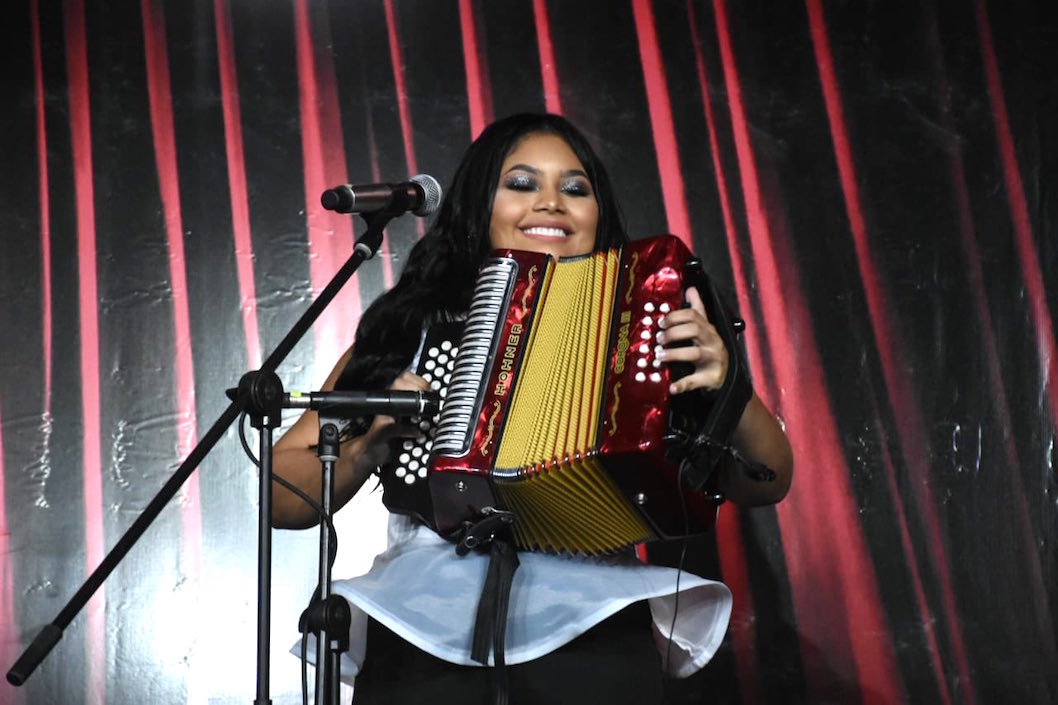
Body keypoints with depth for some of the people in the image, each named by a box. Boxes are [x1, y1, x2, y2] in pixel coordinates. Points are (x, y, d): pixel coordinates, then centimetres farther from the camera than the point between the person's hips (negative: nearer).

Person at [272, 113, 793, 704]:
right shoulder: (409, 328, 18)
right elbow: (279, 496, 16)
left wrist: (725, 385, -8)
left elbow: (767, 483, 10)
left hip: (588, 603, 0)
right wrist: (366, 449, -2)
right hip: (428, 603, 0)